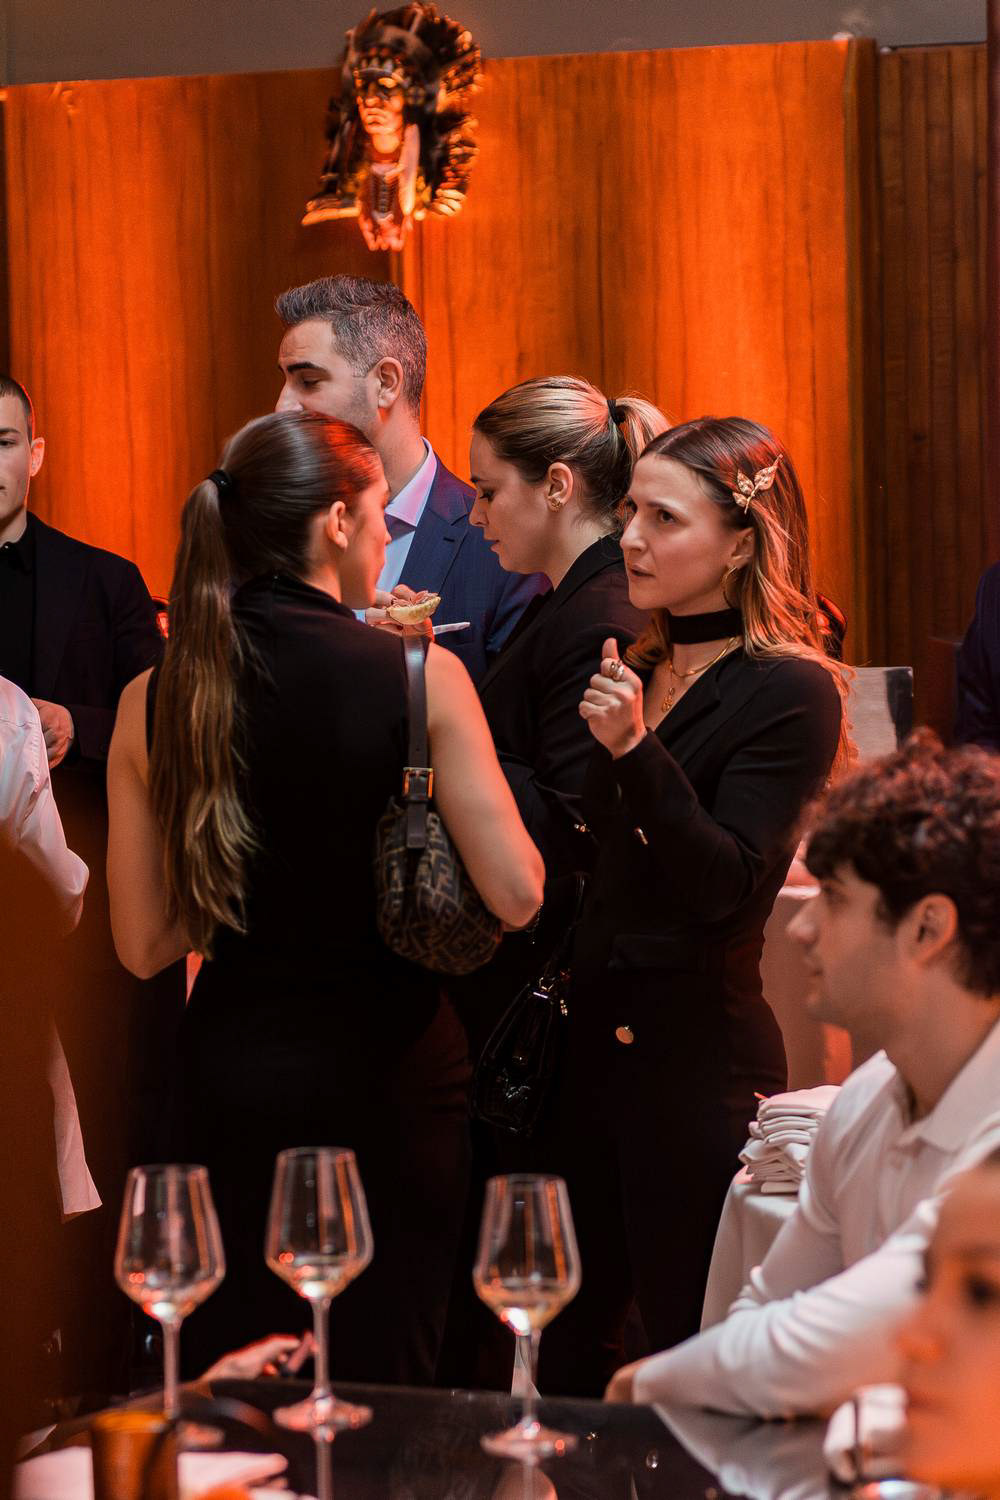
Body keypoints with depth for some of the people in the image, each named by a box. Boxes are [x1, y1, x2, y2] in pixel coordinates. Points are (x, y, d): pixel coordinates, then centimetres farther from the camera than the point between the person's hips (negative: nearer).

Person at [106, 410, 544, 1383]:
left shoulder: (153, 702, -2)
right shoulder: (420, 678, -12)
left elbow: (142, 945, 2)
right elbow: (518, 895, -12)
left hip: (230, 1073, 3)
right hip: (387, 1072, -3)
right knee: (383, 1382, 8)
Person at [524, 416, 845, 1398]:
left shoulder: (789, 691, -10)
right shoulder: (634, 667, 11)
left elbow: (726, 885, -17)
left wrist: (637, 748, -28)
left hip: (699, 1054, -7)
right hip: (590, 1036, 7)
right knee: (560, 1352, 12)